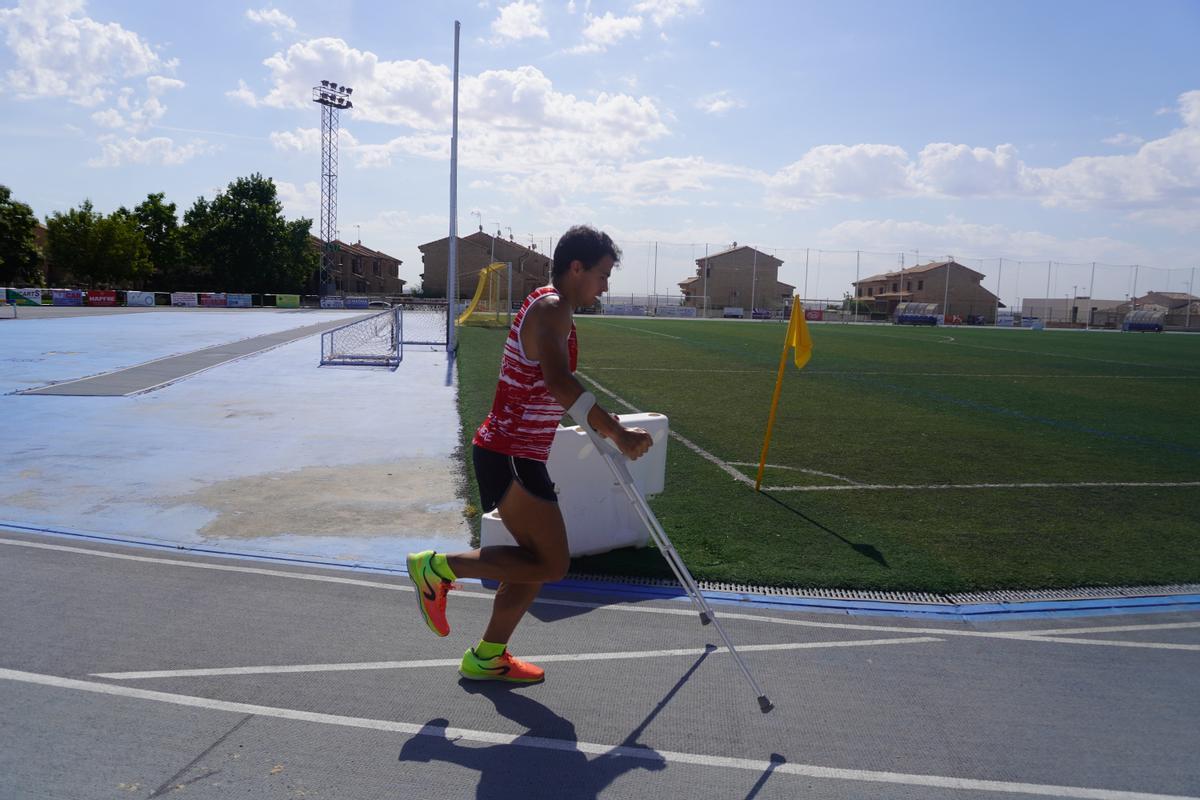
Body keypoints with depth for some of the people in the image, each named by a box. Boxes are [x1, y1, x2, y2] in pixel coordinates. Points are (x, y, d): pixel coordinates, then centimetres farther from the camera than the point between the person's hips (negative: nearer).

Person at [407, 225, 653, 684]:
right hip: (511, 457, -10)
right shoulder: (550, 307, -15)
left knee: (537, 562, 15)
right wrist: (616, 432, -36)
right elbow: (559, 382, -33)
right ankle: (439, 567, 1)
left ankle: (486, 658, 27)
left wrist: (599, 423, 26)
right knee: (552, 565, -8)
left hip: (514, 453, 10)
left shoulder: (549, 308, 18)